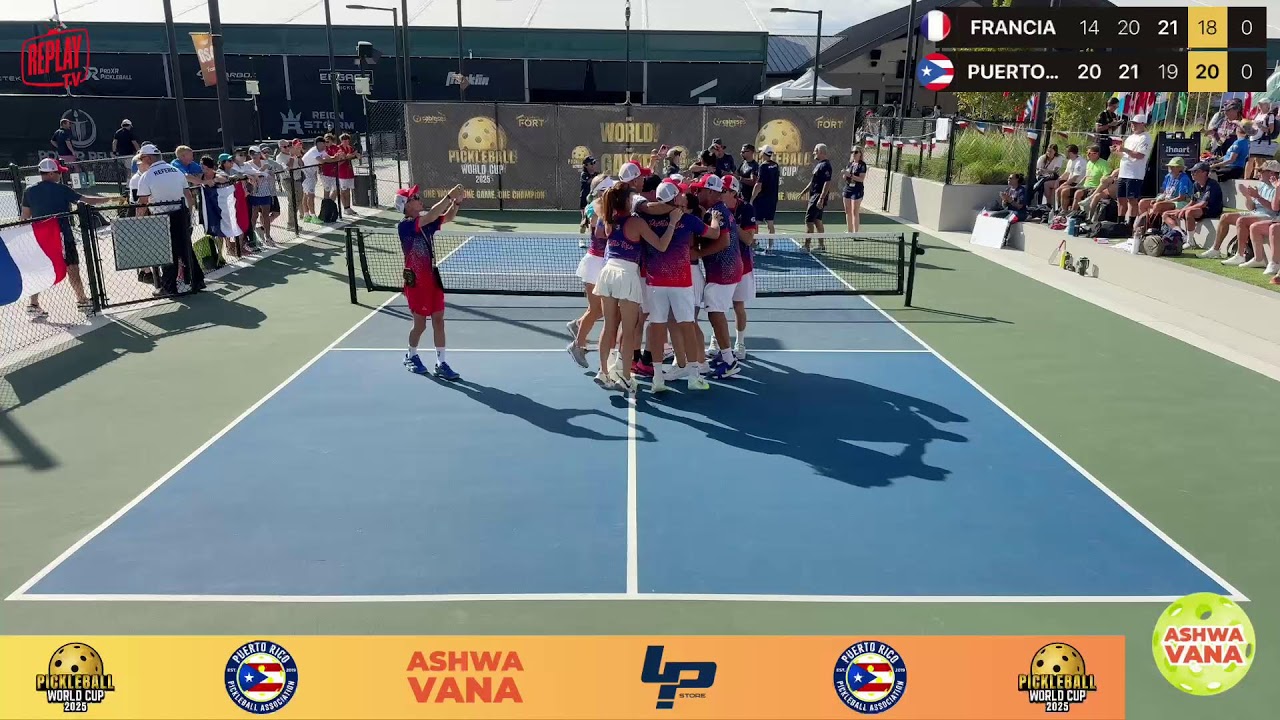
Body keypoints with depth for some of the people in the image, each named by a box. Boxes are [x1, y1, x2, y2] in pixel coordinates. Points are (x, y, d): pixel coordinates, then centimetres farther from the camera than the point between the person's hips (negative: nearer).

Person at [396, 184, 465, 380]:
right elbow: (430, 216, -30)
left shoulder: (426, 222, 4)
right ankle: (411, 356, 32)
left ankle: (441, 364, 11)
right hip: (416, 281, -6)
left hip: (432, 278, 6)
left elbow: (447, 217, 0)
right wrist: (449, 196, -33)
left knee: (438, 321, 5)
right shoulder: (404, 225, -17)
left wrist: (457, 201, -19)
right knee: (420, 324, 6)